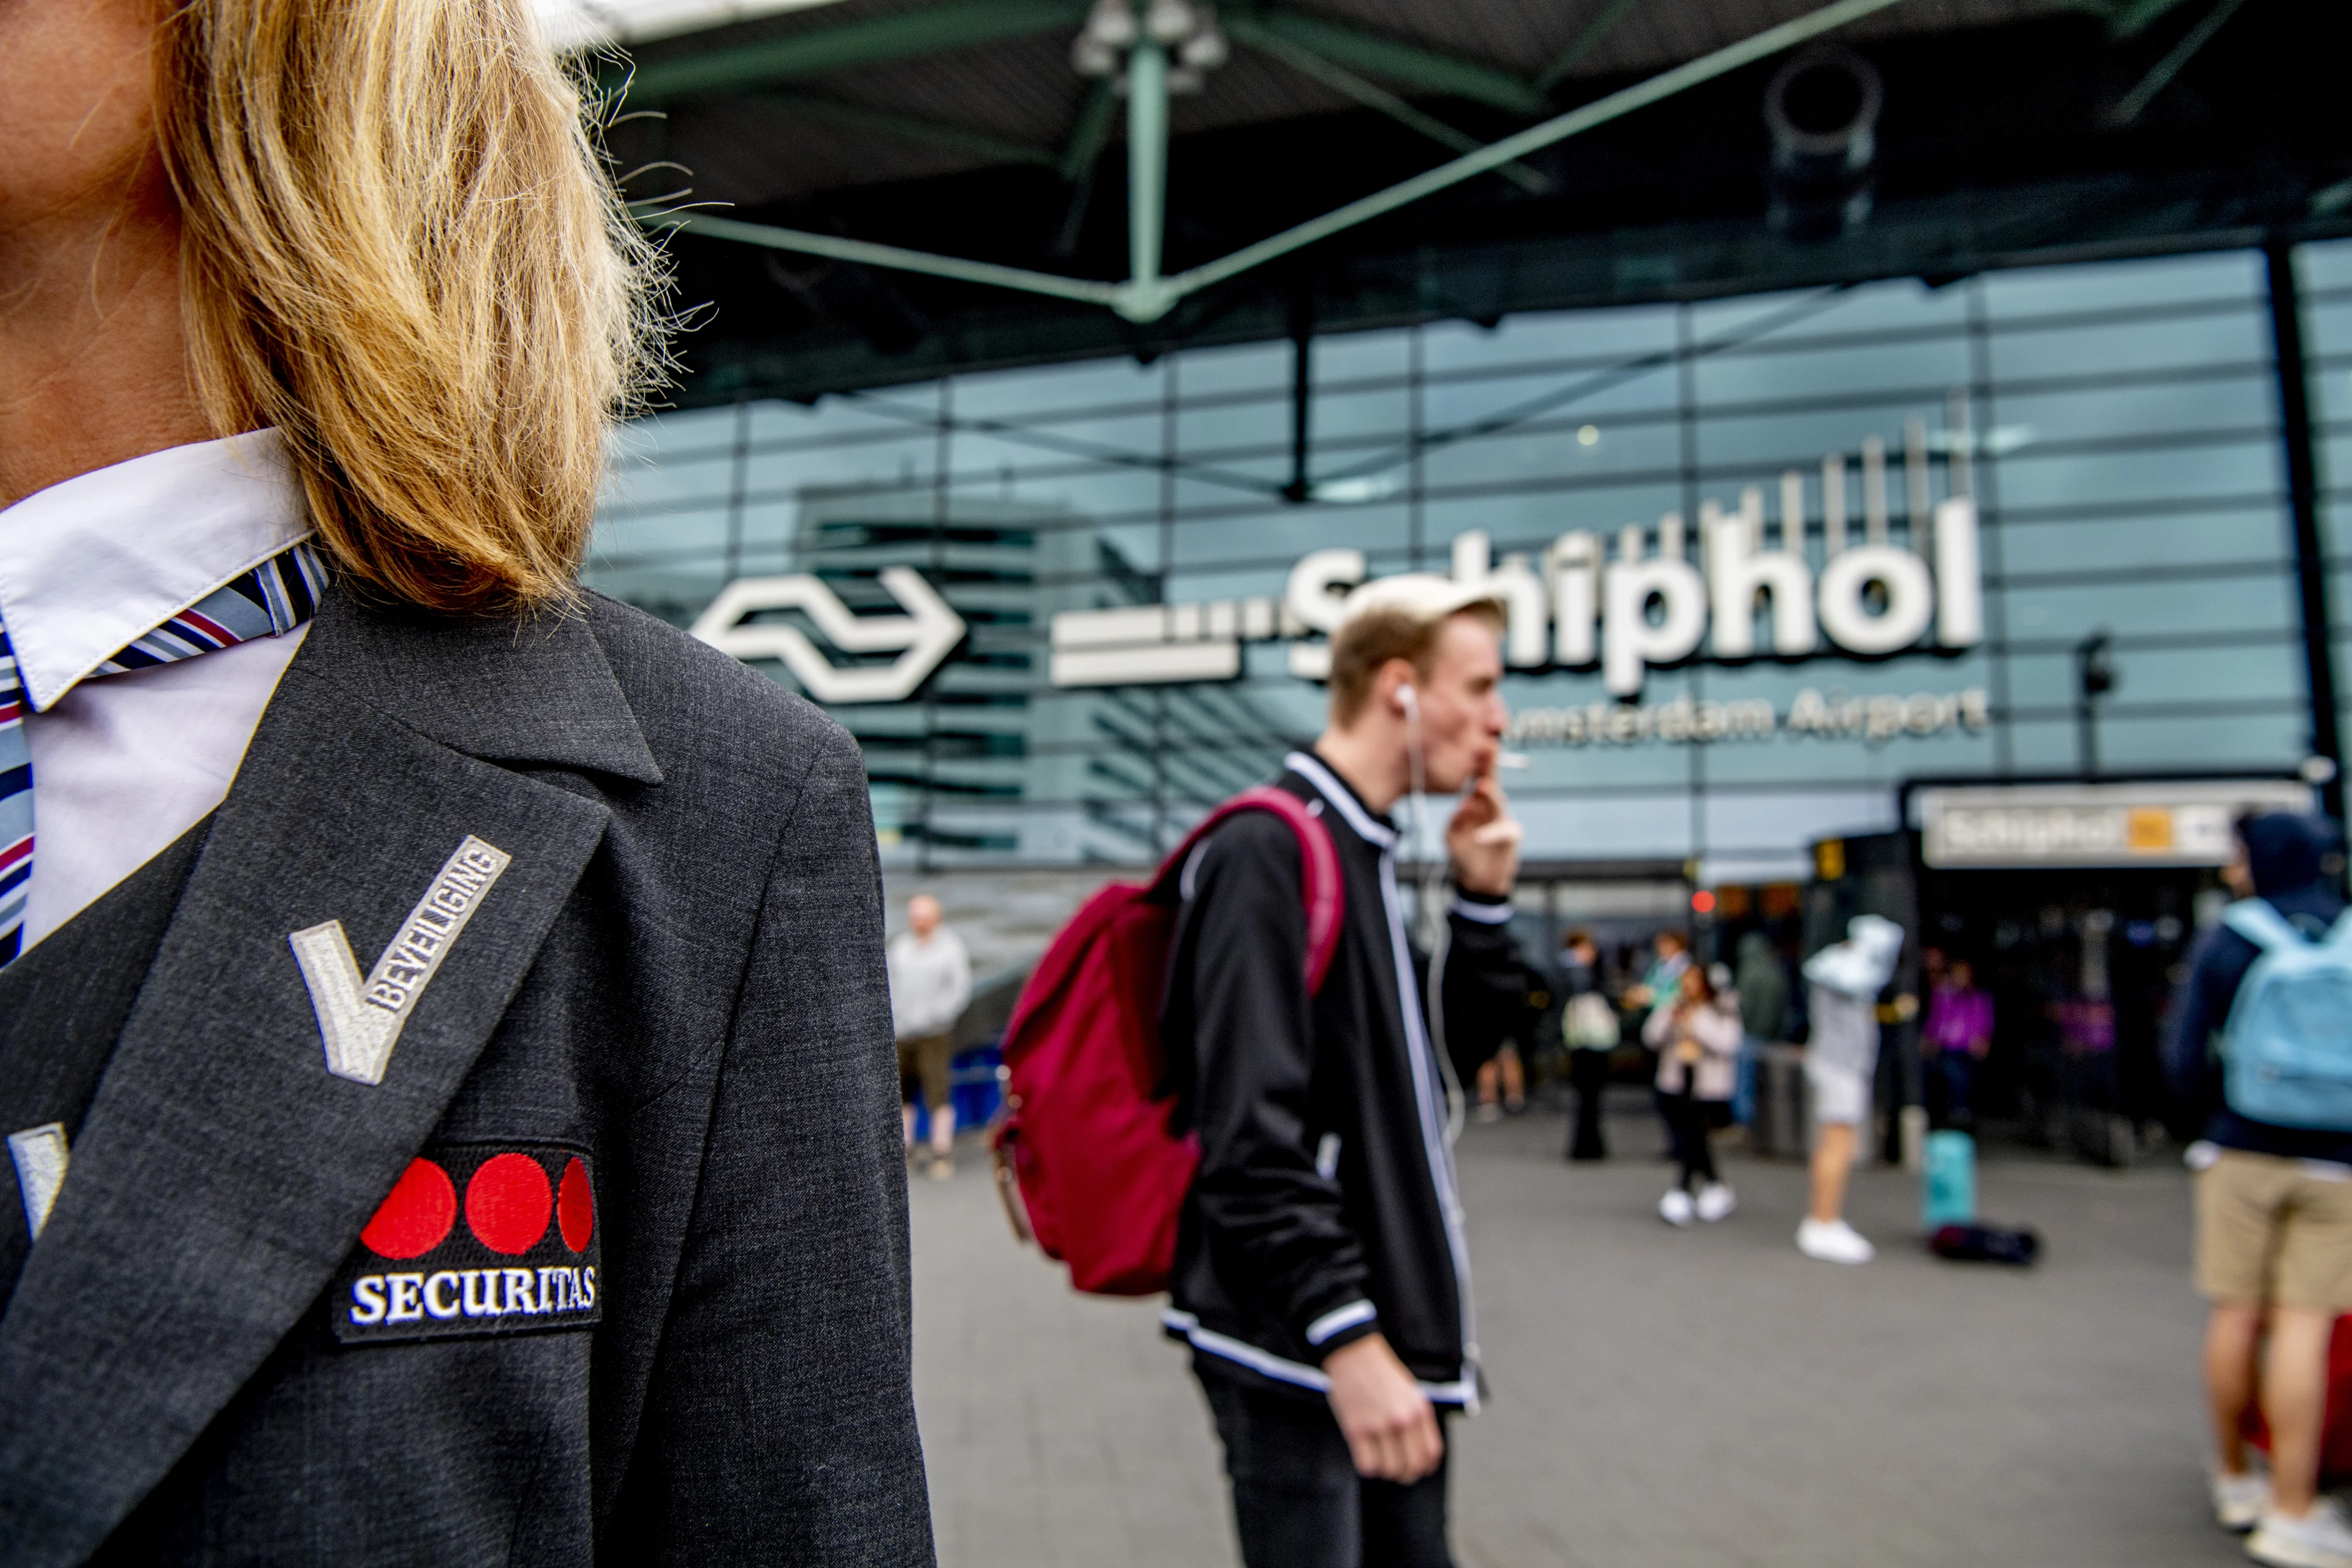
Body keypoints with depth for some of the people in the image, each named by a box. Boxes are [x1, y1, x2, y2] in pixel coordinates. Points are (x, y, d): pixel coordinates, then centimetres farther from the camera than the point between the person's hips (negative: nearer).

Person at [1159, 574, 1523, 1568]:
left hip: (1388, 1330, 9)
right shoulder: (1268, 850, -17)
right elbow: (1249, 1133, -23)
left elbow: (1452, 1046, 17)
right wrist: (1346, 1336, -23)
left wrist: (1483, 900, 5)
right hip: (1298, 1350, -9)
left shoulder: (1367, 852, 12)